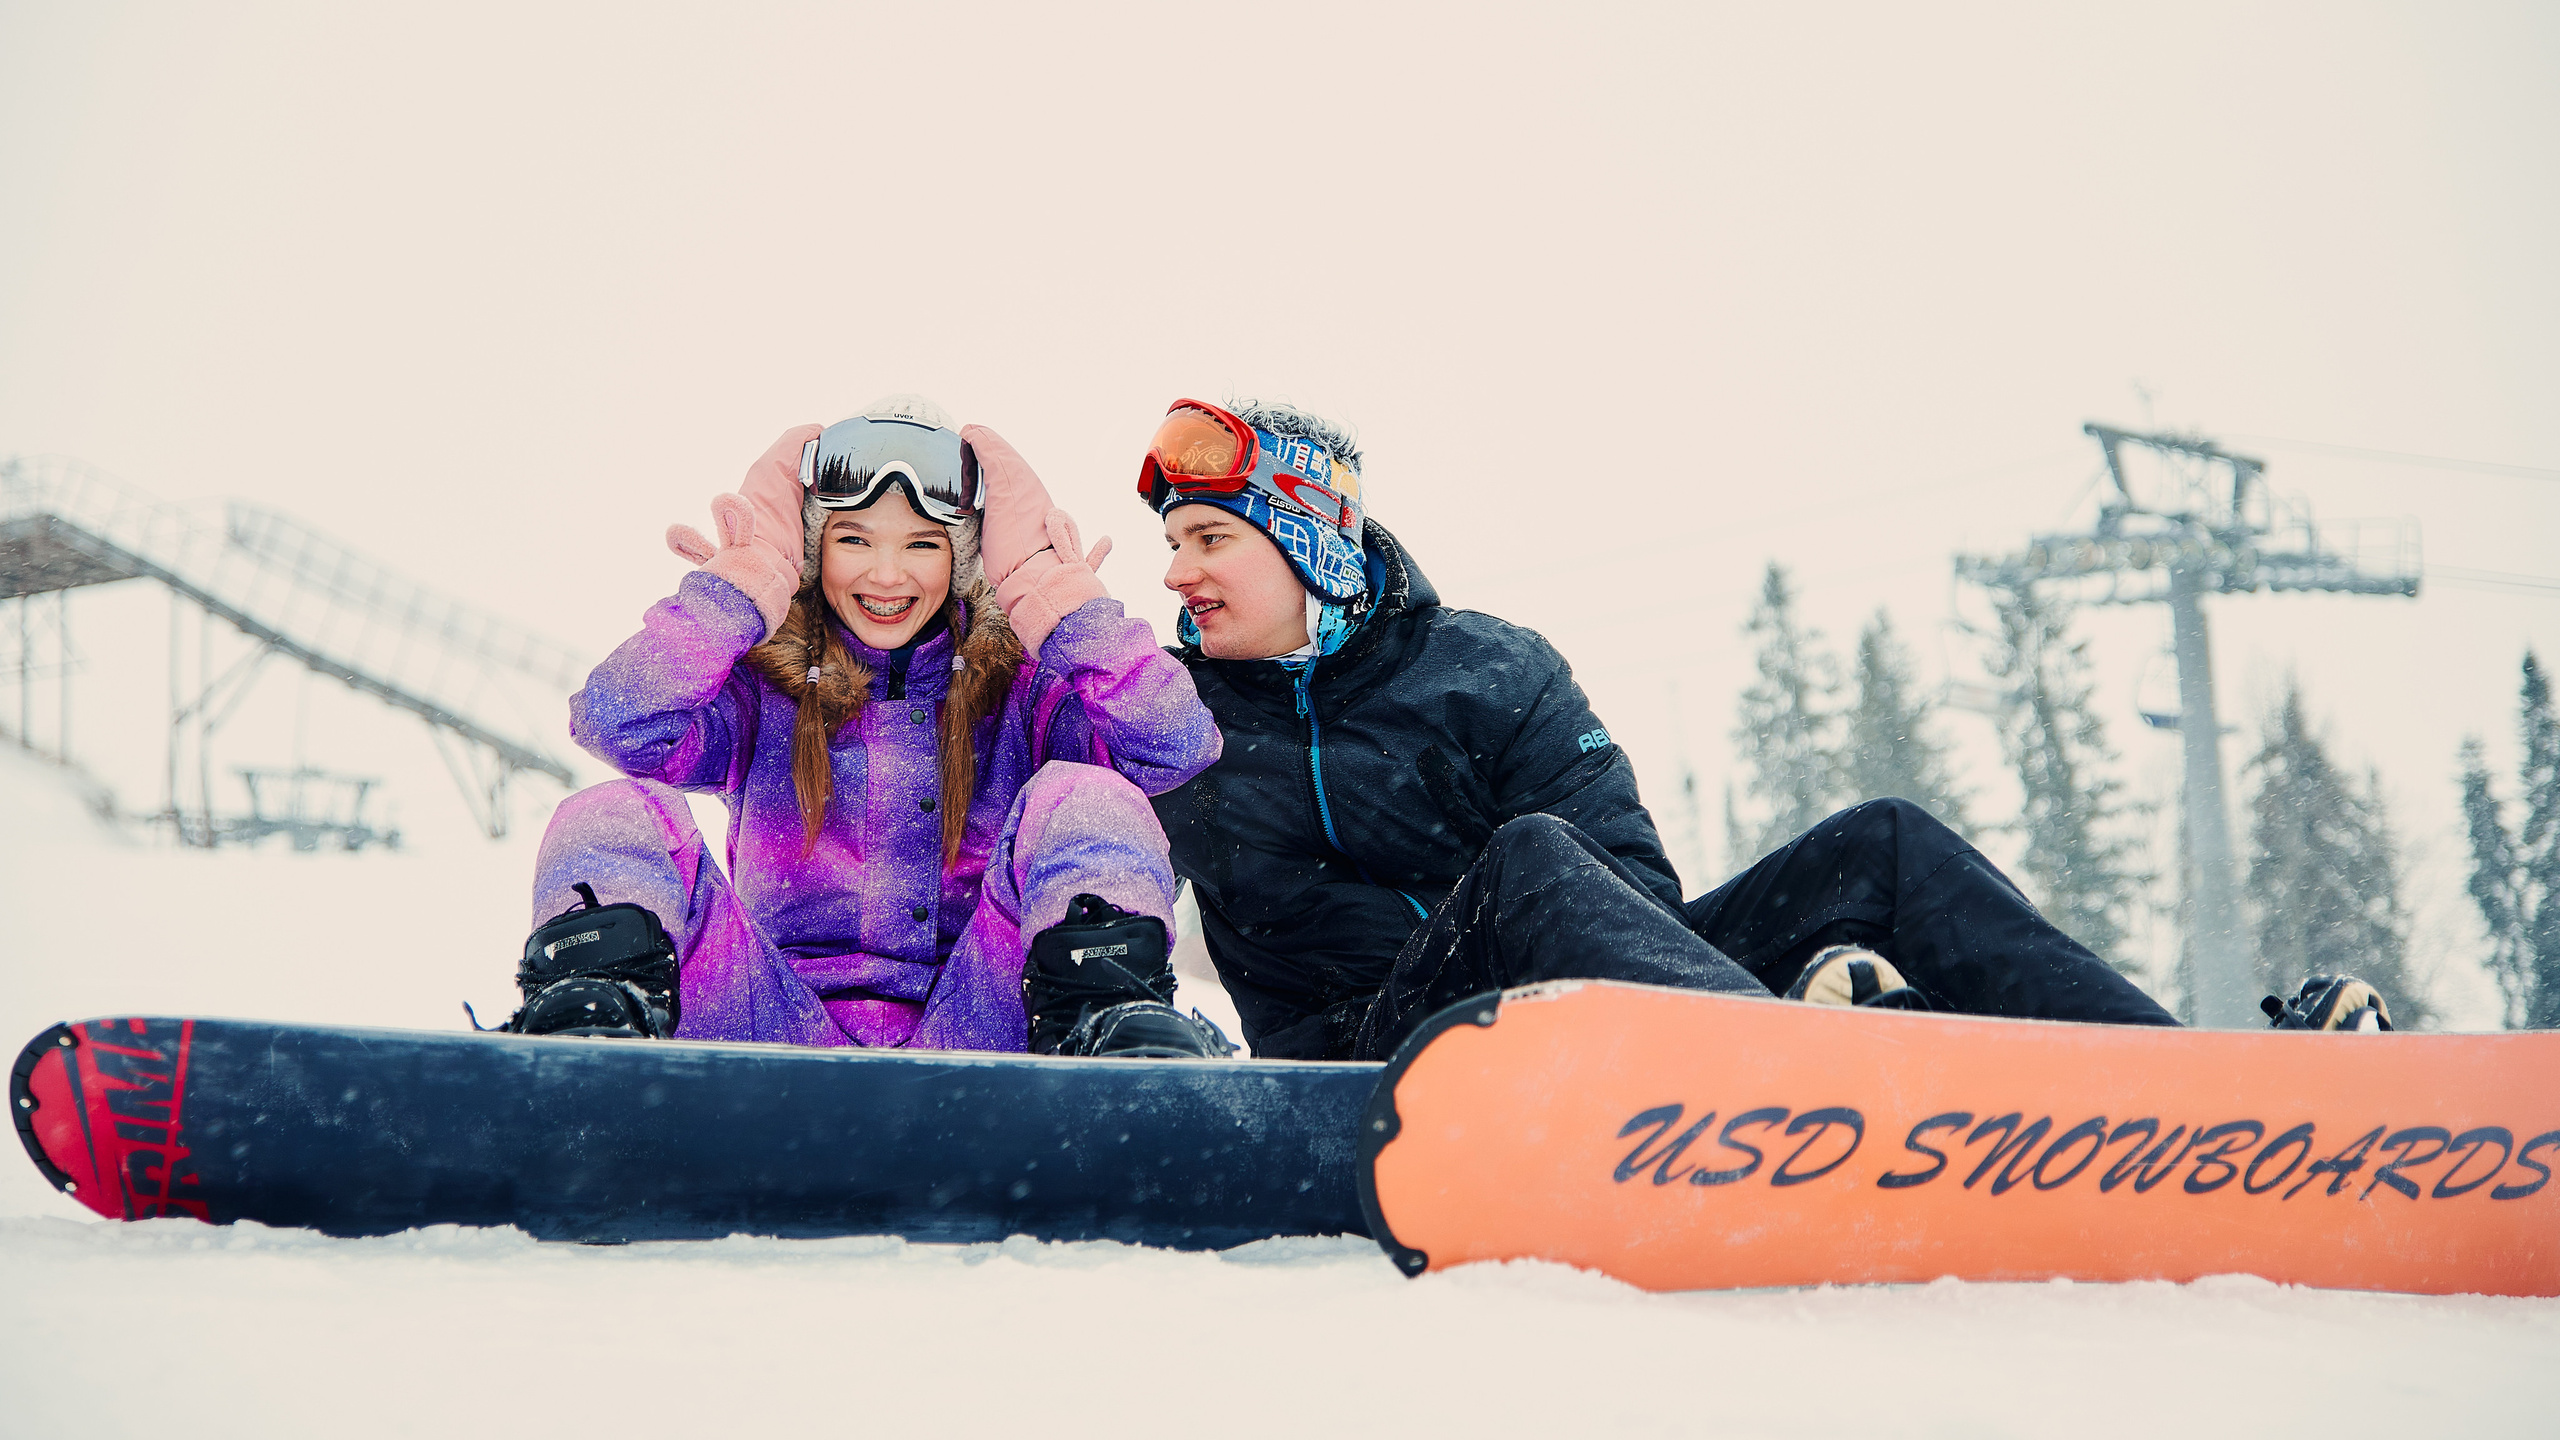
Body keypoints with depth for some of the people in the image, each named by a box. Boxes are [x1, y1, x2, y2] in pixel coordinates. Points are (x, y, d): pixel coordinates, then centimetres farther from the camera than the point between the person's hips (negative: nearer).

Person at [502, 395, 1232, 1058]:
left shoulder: (1014, 689, 13)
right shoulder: (767, 687, 14)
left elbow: (1173, 746, -5)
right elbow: (618, 724, -7)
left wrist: (1049, 590, 3)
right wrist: (743, 584, 2)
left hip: (973, 1045, 0)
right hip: (782, 1043, 1)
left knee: (1078, 802, -20)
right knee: (612, 821, -18)